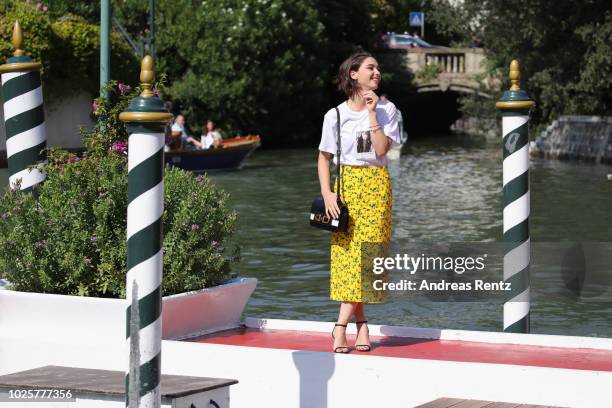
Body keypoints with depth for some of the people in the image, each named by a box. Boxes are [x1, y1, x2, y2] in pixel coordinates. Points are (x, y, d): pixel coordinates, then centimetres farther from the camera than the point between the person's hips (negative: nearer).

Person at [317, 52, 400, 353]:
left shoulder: (386, 110, 3)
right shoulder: (335, 115, 2)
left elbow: (382, 150, -8)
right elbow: (324, 157, 6)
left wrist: (372, 114, -11)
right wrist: (327, 194, -5)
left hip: (376, 186, 0)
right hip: (347, 184, 0)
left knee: (367, 252, -8)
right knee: (347, 252, -4)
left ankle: (341, 326, -7)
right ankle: (361, 323, 4)